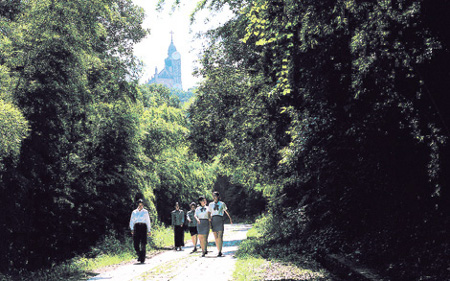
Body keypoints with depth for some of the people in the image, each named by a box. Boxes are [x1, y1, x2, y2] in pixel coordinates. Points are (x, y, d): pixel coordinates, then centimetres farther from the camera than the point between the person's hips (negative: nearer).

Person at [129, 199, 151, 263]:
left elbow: (148, 221, 10)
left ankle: (142, 259, -2)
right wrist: (132, 229, -6)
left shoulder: (145, 212, 7)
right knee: (135, 244, -4)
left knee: (143, 244, -7)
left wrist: (149, 230, 7)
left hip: (143, 227, -1)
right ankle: (139, 255, 22)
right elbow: (131, 221, 7)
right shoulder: (134, 212, 9)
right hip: (136, 227, 1)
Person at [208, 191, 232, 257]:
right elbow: (209, 213, 16)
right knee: (216, 237, 2)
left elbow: (226, 211, 19)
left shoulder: (222, 204, 8)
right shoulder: (211, 204, 14)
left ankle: (220, 252, -20)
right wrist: (209, 218, -3)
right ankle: (219, 251, 9)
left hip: (220, 220, -3)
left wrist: (230, 219, 24)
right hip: (213, 220, 3)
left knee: (220, 236, -14)